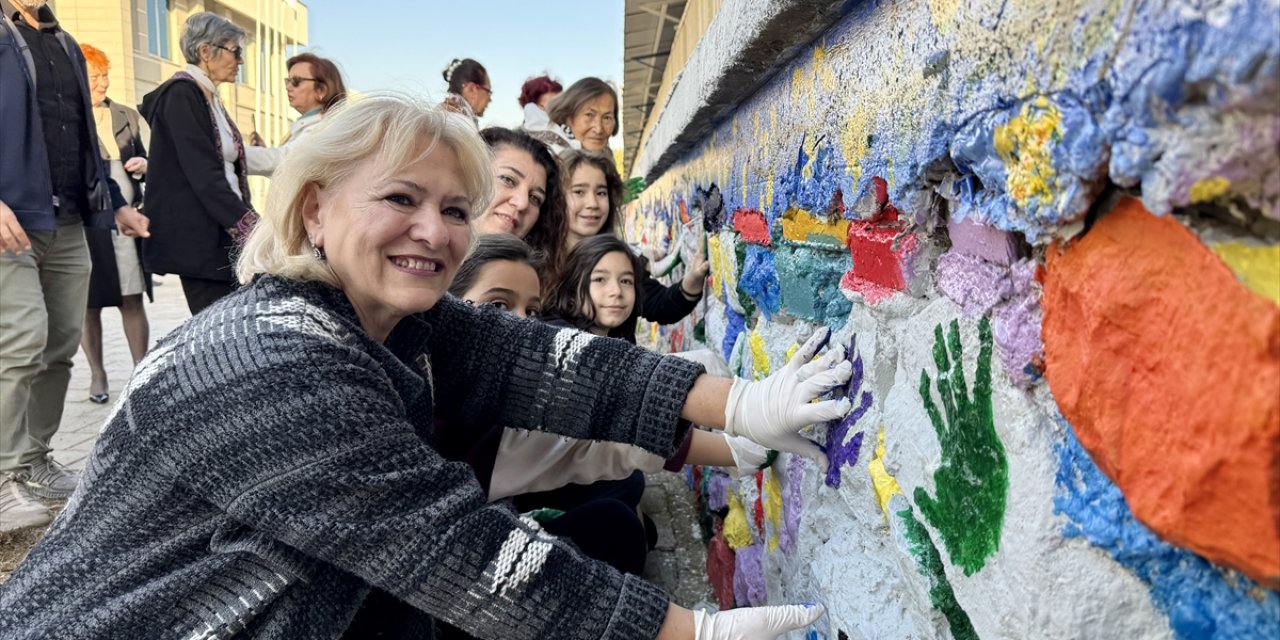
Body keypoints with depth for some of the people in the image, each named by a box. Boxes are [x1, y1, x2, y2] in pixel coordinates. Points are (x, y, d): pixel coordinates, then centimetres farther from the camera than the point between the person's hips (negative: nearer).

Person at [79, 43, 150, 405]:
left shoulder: (127, 117, 12)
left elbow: (140, 161, 20)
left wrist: (143, 166, -1)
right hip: (84, 223, -3)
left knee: (132, 300, 4)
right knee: (90, 304, 6)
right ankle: (97, 375, 16)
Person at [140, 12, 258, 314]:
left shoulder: (208, 97, 18)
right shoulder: (181, 93, -8)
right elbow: (203, 174, -16)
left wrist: (249, 222, 6)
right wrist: (248, 225, -20)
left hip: (222, 234, 8)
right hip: (198, 236, -8)